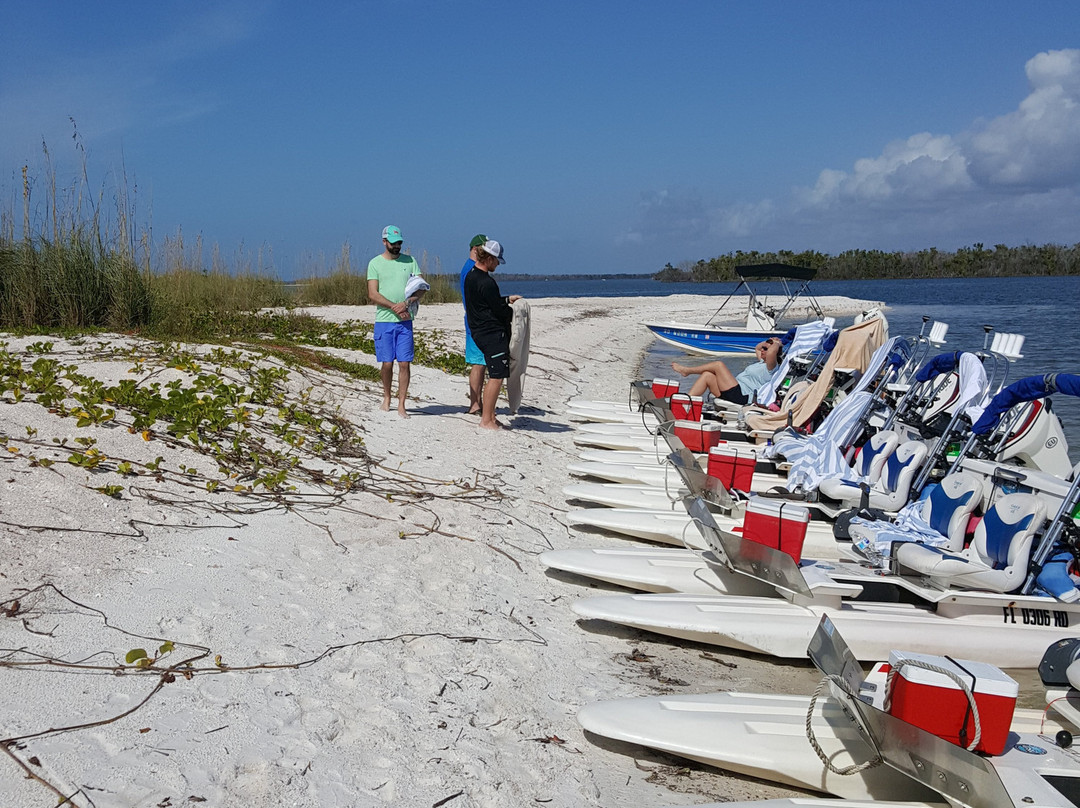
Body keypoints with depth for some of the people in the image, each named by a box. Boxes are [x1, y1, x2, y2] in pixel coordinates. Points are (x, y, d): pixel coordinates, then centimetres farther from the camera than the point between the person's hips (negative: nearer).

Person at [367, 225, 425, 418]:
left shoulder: (410, 261, 9)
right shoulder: (375, 263, 3)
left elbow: (421, 290, 4)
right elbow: (373, 295, -5)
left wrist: (406, 303, -13)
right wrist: (395, 307, -15)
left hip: (405, 321, 1)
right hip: (384, 320, -1)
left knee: (405, 363, -3)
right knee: (387, 363, 2)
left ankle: (401, 405, 3)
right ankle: (386, 396, 24)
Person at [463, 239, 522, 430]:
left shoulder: (471, 276, 13)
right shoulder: (486, 283, -19)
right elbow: (499, 310, -15)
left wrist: (507, 299, 23)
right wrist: (513, 313, 3)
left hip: (480, 332, 10)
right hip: (493, 333, -10)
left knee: (494, 376, 16)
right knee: (496, 377, -6)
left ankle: (488, 415, 21)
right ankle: (487, 420, -2)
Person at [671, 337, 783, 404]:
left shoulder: (771, 367, -7)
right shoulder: (762, 363, 24)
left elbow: (771, 352, -29)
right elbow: (757, 348, 44)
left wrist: (776, 344, -8)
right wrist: (769, 341, 29)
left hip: (741, 397, -10)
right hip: (736, 395, 10)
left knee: (718, 365, -11)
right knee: (706, 375, -1)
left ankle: (686, 370, 5)